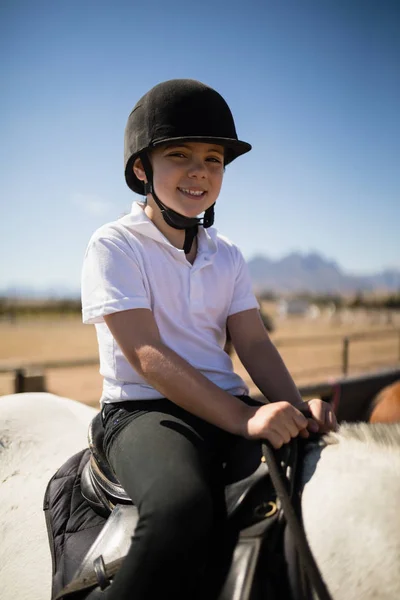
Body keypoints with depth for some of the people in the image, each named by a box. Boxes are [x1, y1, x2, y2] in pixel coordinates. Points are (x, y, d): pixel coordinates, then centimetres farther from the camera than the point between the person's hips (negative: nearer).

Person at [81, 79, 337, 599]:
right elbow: (147, 355, -15)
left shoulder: (228, 257, 15)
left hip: (230, 408, 6)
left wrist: (297, 409, -14)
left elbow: (254, 343, 6)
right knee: (182, 505, -37)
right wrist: (244, 419, -25)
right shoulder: (115, 245, -3)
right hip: (143, 409, -6)